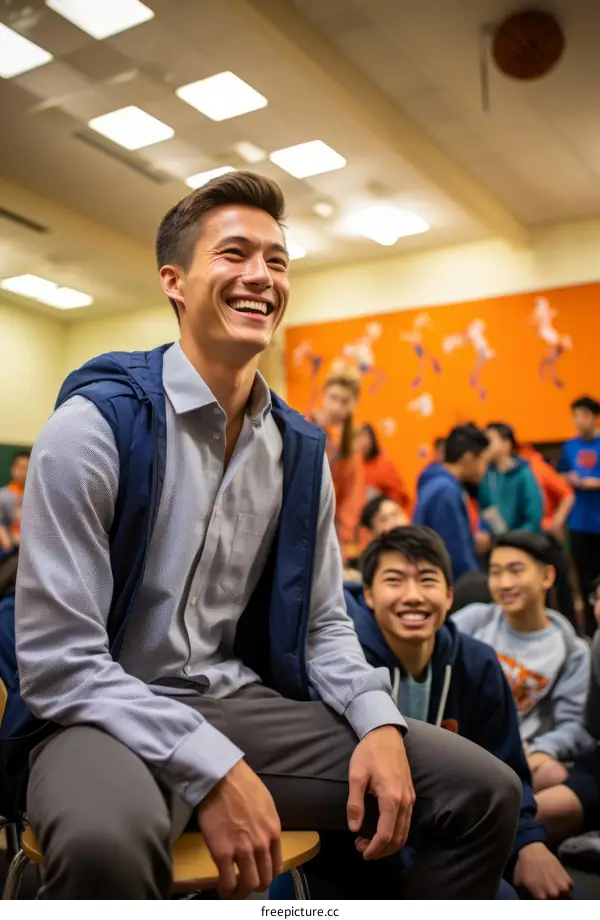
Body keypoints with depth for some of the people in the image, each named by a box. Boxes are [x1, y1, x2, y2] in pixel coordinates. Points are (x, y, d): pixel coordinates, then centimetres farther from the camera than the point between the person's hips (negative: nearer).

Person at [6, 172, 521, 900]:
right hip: (105, 717, -5)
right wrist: (213, 772, -25)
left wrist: (380, 723, -9)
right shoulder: (95, 425, -14)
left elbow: (322, 624, 10)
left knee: (484, 792, -1)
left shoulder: (302, 450, 4)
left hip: (243, 704, 6)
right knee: (107, 840, -41)